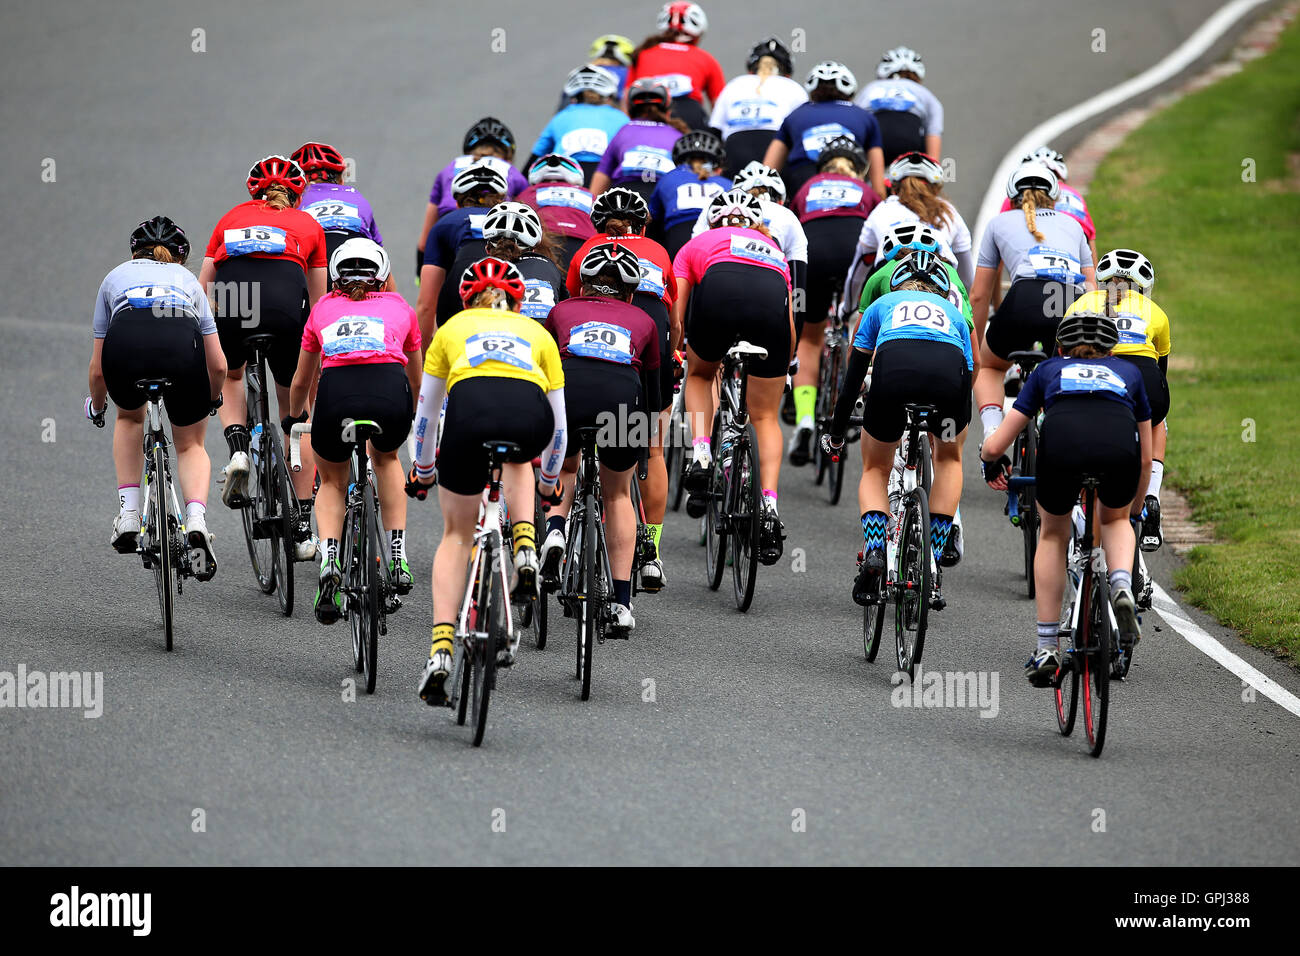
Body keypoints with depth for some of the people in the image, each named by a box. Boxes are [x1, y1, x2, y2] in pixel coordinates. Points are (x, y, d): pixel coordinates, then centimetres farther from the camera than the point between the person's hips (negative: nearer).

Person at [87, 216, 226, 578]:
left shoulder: (116, 276, 35)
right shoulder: (188, 280, 36)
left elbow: (97, 369, 33)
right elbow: (217, 366, 30)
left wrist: (96, 406, 54)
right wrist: (212, 399, 52)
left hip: (125, 340, 0)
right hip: (181, 342, 0)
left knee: (130, 417, 34)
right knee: (190, 443, 22)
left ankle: (128, 513, 20)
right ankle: (196, 520, -5)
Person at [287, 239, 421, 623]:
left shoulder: (323, 308, 31)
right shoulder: (398, 307, 30)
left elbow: (301, 381, 43)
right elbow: (416, 379, 44)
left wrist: (294, 416, 64)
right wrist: (418, 417, 64)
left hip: (336, 393, 0)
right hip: (390, 392, 0)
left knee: (331, 481, 27)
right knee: (386, 457, 35)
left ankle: (328, 560, 1)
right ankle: (398, 557, 22)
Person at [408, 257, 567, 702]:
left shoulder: (453, 328, 33)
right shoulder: (537, 332, 35)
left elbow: (426, 413, 39)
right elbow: (558, 423, 40)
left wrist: (423, 473, 55)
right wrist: (549, 481, 56)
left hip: (471, 409, -1)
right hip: (530, 417, 1)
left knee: (457, 534, 18)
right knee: (515, 457, 41)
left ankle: (441, 650, 4)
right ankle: (526, 551, 18)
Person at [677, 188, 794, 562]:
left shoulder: (698, 244, 35)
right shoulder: (773, 250, 40)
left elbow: (675, 316, 27)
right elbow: (790, 330, 35)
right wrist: (780, 371, 51)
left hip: (719, 292, -1)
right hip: (771, 300, 1)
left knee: (700, 373, 32)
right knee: (765, 417, 15)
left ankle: (701, 454, 11)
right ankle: (769, 506, -1)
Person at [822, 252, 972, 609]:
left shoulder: (884, 304, 37)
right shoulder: (953, 312, 39)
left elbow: (853, 376, 36)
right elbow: (967, 387, 41)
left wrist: (835, 436, 47)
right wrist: (954, 442, 55)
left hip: (894, 368, -1)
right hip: (949, 370, 1)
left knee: (875, 470, 24)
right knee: (949, 458, 31)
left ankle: (873, 552, -3)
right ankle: (932, 567, 20)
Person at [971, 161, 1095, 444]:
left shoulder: (1000, 222, 28)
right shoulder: (1071, 224, 33)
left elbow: (978, 296, 28)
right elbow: (1092, 290, 29)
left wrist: (975, 348, 39)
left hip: (1026, 299, -2)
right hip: (1074, 305, 2)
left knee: (988, 366, 26)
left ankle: (992, 431, 1)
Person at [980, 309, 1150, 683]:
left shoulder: (1049, 370, 36)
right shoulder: (1128, 371, 39)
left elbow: (994, 445, 31)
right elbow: (1146, 459, 42)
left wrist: (992, 462, 55)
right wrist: (1135, 512, 58)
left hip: (1060, 440, -1)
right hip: (1119, 443, 1)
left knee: (1053, 535, 27)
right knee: (1114, 520, 33)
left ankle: (1047, 648, 25)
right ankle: (1122, 589, 4)